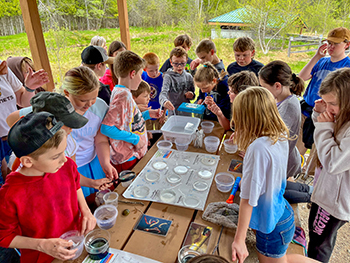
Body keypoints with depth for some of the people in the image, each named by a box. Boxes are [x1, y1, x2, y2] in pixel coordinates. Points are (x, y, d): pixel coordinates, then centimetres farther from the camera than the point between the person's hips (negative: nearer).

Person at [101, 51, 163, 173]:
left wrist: (147, 114, 12)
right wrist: (135, 138, -22)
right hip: (127, 160, -9)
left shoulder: (122, 92, 8)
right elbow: (106, 127, -28)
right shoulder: (123, 95, -22)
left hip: (134, 154, 9)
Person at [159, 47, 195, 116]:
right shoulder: (168, 76, -5)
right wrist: (164, 101, -42)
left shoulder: (188, 77, 8)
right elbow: (163, 93, -19)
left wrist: (191, 95, -3)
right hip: (173, 113, -3)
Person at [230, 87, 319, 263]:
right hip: (283, 214, 8)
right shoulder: (281, 135, -7)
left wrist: (239, 239, -20)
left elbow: (248, 199, -28)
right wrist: (243, 141, 1)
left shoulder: (258, 147, -32)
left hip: (272, 228, -8)